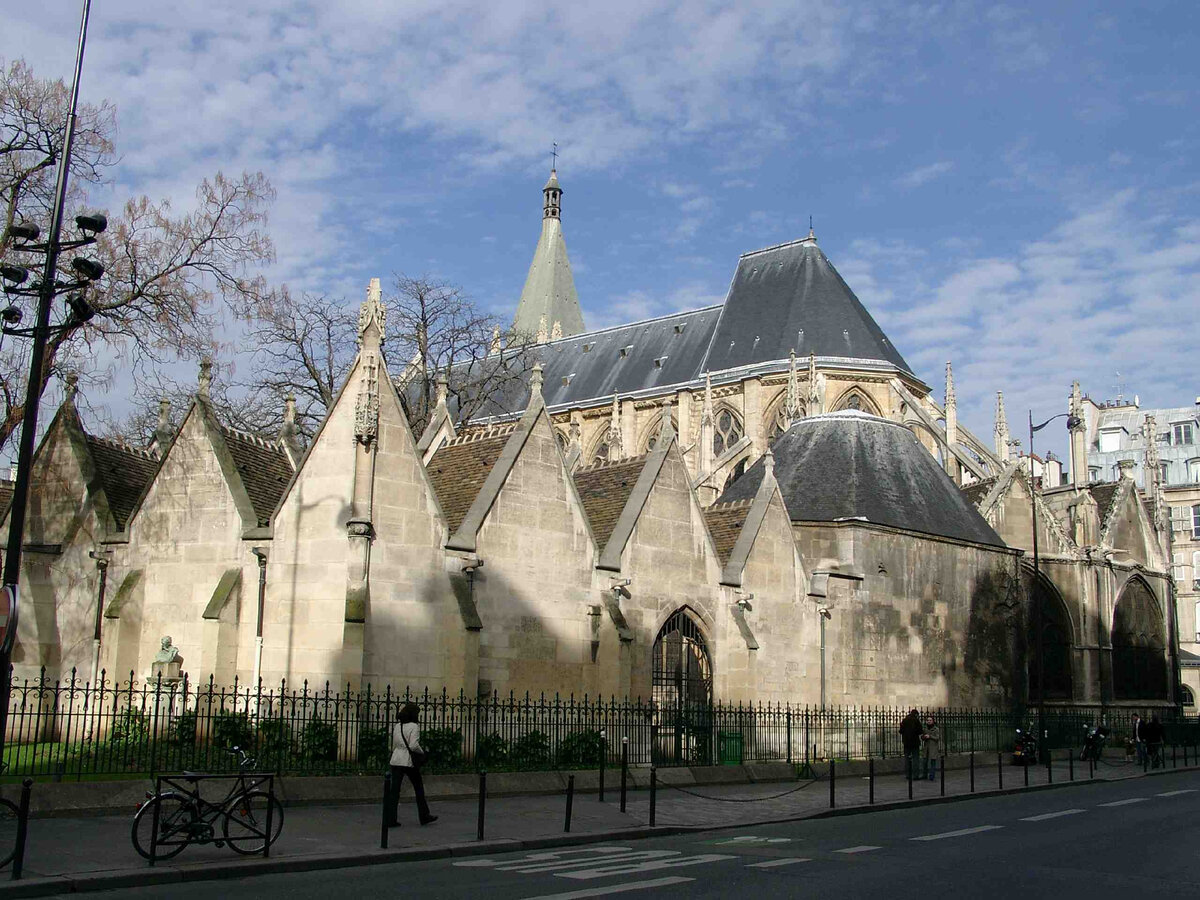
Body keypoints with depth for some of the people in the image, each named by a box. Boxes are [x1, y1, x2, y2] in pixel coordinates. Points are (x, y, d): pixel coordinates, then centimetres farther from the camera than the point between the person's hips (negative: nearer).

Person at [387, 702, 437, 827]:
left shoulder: (397, 726, 10)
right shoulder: (414, 726, -11)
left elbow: (393, 745, 14)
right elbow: (414, 745, -19)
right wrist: (422, 751, -2)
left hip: (396, 760, 5)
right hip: (409, 761, -5)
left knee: (395, 790, 3)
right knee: (419, 788, 12)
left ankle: (391, 820, 0)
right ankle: (424, 816, 20)